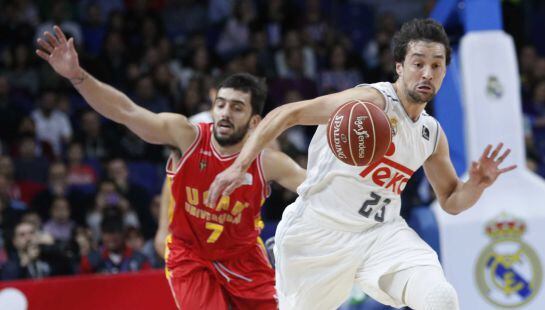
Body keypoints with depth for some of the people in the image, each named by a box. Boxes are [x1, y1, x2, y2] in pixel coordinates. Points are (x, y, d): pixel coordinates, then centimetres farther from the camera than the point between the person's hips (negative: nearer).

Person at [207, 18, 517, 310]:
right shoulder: (372, 101, -15)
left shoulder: (433, 135, 8)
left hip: (382, 232, 5)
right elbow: (287, 114, -16)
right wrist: (240, 166, -25)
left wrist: (478, 184, -3)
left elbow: (452, 201, 20)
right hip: (322, 231, -5)